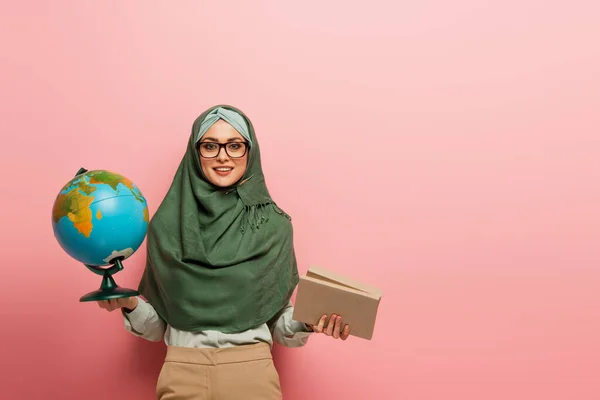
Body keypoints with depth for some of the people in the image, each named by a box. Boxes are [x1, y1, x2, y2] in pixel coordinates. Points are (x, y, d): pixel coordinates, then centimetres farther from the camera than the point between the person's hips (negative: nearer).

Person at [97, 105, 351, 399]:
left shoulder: (274, 224, -2)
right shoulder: (166, 224, -1)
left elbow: (278, 320, 4)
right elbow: (157, 325, 5)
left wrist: (307, 323, -15)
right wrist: (130, 305, -14)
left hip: (253, 374, 0)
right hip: (182, 375, 1)